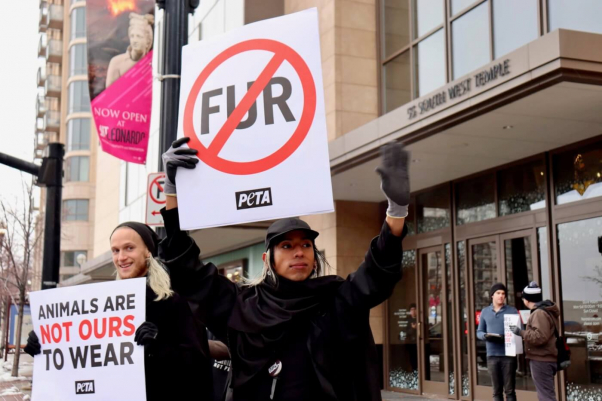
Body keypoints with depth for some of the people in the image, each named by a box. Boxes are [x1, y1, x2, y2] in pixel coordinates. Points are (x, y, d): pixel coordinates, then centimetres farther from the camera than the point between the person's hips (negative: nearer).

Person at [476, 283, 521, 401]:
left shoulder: (512, 311, 2)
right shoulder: (485, 311, 11)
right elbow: (479, 332, 13)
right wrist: (485, 336, -10)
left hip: (508, 355, -2)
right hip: (492, 355, 2)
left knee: (509, 390, 1)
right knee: (497, 390, 8)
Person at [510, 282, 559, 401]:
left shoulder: (539, 313, -18)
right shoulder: (545, 311, 15)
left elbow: (540, 337, -28)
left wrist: (521, 332, -19)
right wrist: (524, 332, 21)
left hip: (541, 360, -11)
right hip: (544, 359, 11)